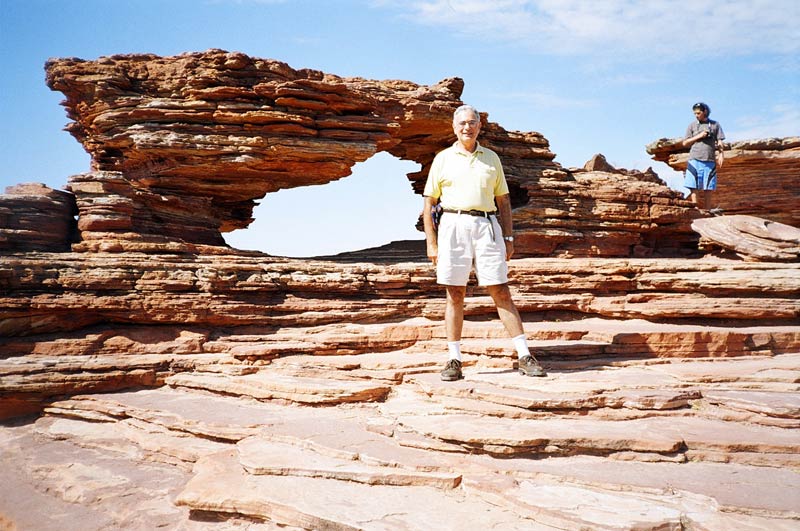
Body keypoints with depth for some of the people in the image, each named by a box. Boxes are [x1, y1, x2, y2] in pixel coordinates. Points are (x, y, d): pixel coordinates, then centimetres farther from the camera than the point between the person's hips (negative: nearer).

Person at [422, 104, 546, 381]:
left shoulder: (491, 158, 16)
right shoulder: (443, 158, 11)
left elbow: (503, 201, 17)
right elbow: (429, 203, 9)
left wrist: (508, 237, 8)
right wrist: (431, 242, 2)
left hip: (487, 226, 1)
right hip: (453, 225, -1)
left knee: (501, 292, -2)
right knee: (455, 295, 1)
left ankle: (525, 357, 2)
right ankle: (454, 360, 8)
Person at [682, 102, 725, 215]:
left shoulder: (715, 125, 11)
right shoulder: (692, 125, 10)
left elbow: (719, 142, 8)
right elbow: (685, 143, 7)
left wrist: (721, 155, -4)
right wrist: (698, 136, -4)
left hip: (710, 159, 1)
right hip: (695, 159, -1)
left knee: (708, 186, 3)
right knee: (694, 185, -6)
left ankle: (708, 209, 7)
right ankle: (695, 207, -4)